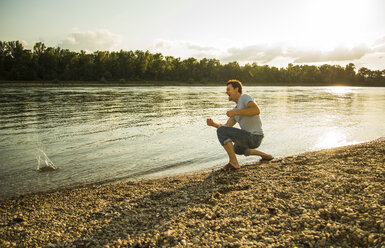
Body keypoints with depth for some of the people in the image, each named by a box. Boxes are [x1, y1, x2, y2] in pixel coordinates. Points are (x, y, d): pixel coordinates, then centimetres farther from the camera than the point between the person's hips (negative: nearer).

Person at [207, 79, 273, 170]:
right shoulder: (236, 109, 19)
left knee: (221, 130, -18)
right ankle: (265, 155, 34)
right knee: (237, 149, 40)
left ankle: (233, 162, -15)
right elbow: (227, 126, 13)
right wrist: (213, 124, -4)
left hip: (253, 137, -10)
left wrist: (235, 112, -24)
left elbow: (257, 110, -28)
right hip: (253, 139, 10)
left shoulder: (244, 97, -8)